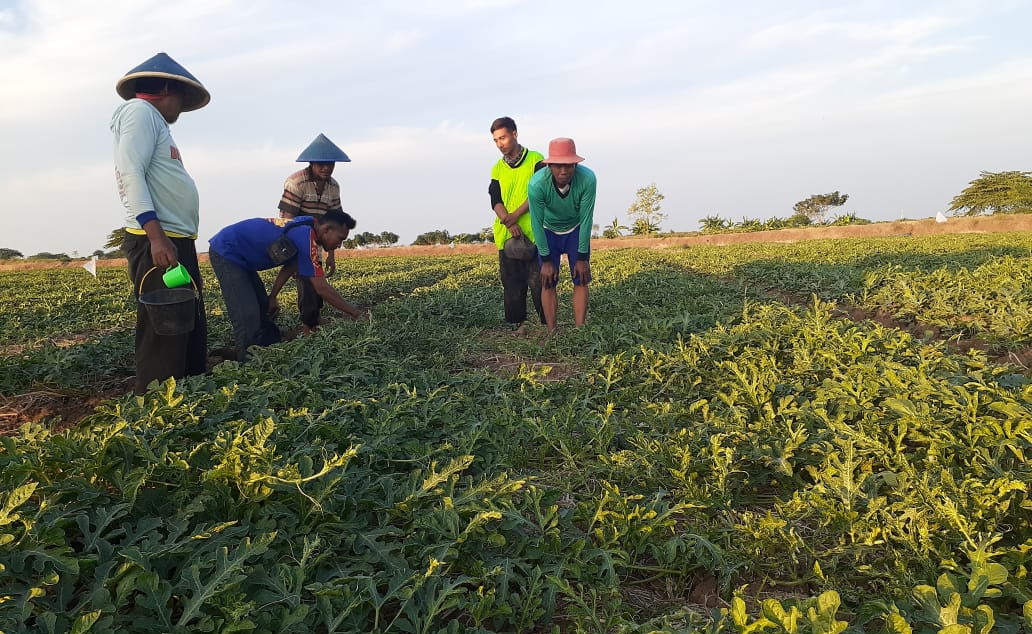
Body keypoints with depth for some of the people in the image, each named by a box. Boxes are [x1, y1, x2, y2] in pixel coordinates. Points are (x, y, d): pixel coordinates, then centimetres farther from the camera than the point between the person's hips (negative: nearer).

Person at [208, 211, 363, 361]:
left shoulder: (306, 228, 1)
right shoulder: (306, 237, -28)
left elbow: (289, 267, 10)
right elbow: (322, 288, -28)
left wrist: (272, 297, 6)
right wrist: (355, 313, -22)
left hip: (238, 257, 10)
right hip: (225, 252, -10)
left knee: (264, 311, 11)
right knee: (248, 319, -15)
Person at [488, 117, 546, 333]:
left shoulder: (536, 160, 3)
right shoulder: (497, 169, 15)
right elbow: (495, 201, 4)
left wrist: (516, 215, -15)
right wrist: (509, 223, -14)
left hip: (533, 233, -4)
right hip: (506, 234, 4)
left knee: (537, 280, -7)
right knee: (511, 282, 4)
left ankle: (547, 323, 2)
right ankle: (518, 323, 11)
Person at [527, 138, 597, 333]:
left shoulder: (587, 179, -33)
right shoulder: (537, 184, -34)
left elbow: (586, 220, -23)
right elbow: (537, 223, -21)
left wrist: (582, 257, -16)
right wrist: (546, 260, -15)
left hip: (576, 230, 1)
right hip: (548, 231, 0)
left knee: (581, 280, -4)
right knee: (548, 283, -4)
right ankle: (552, 332, 3)